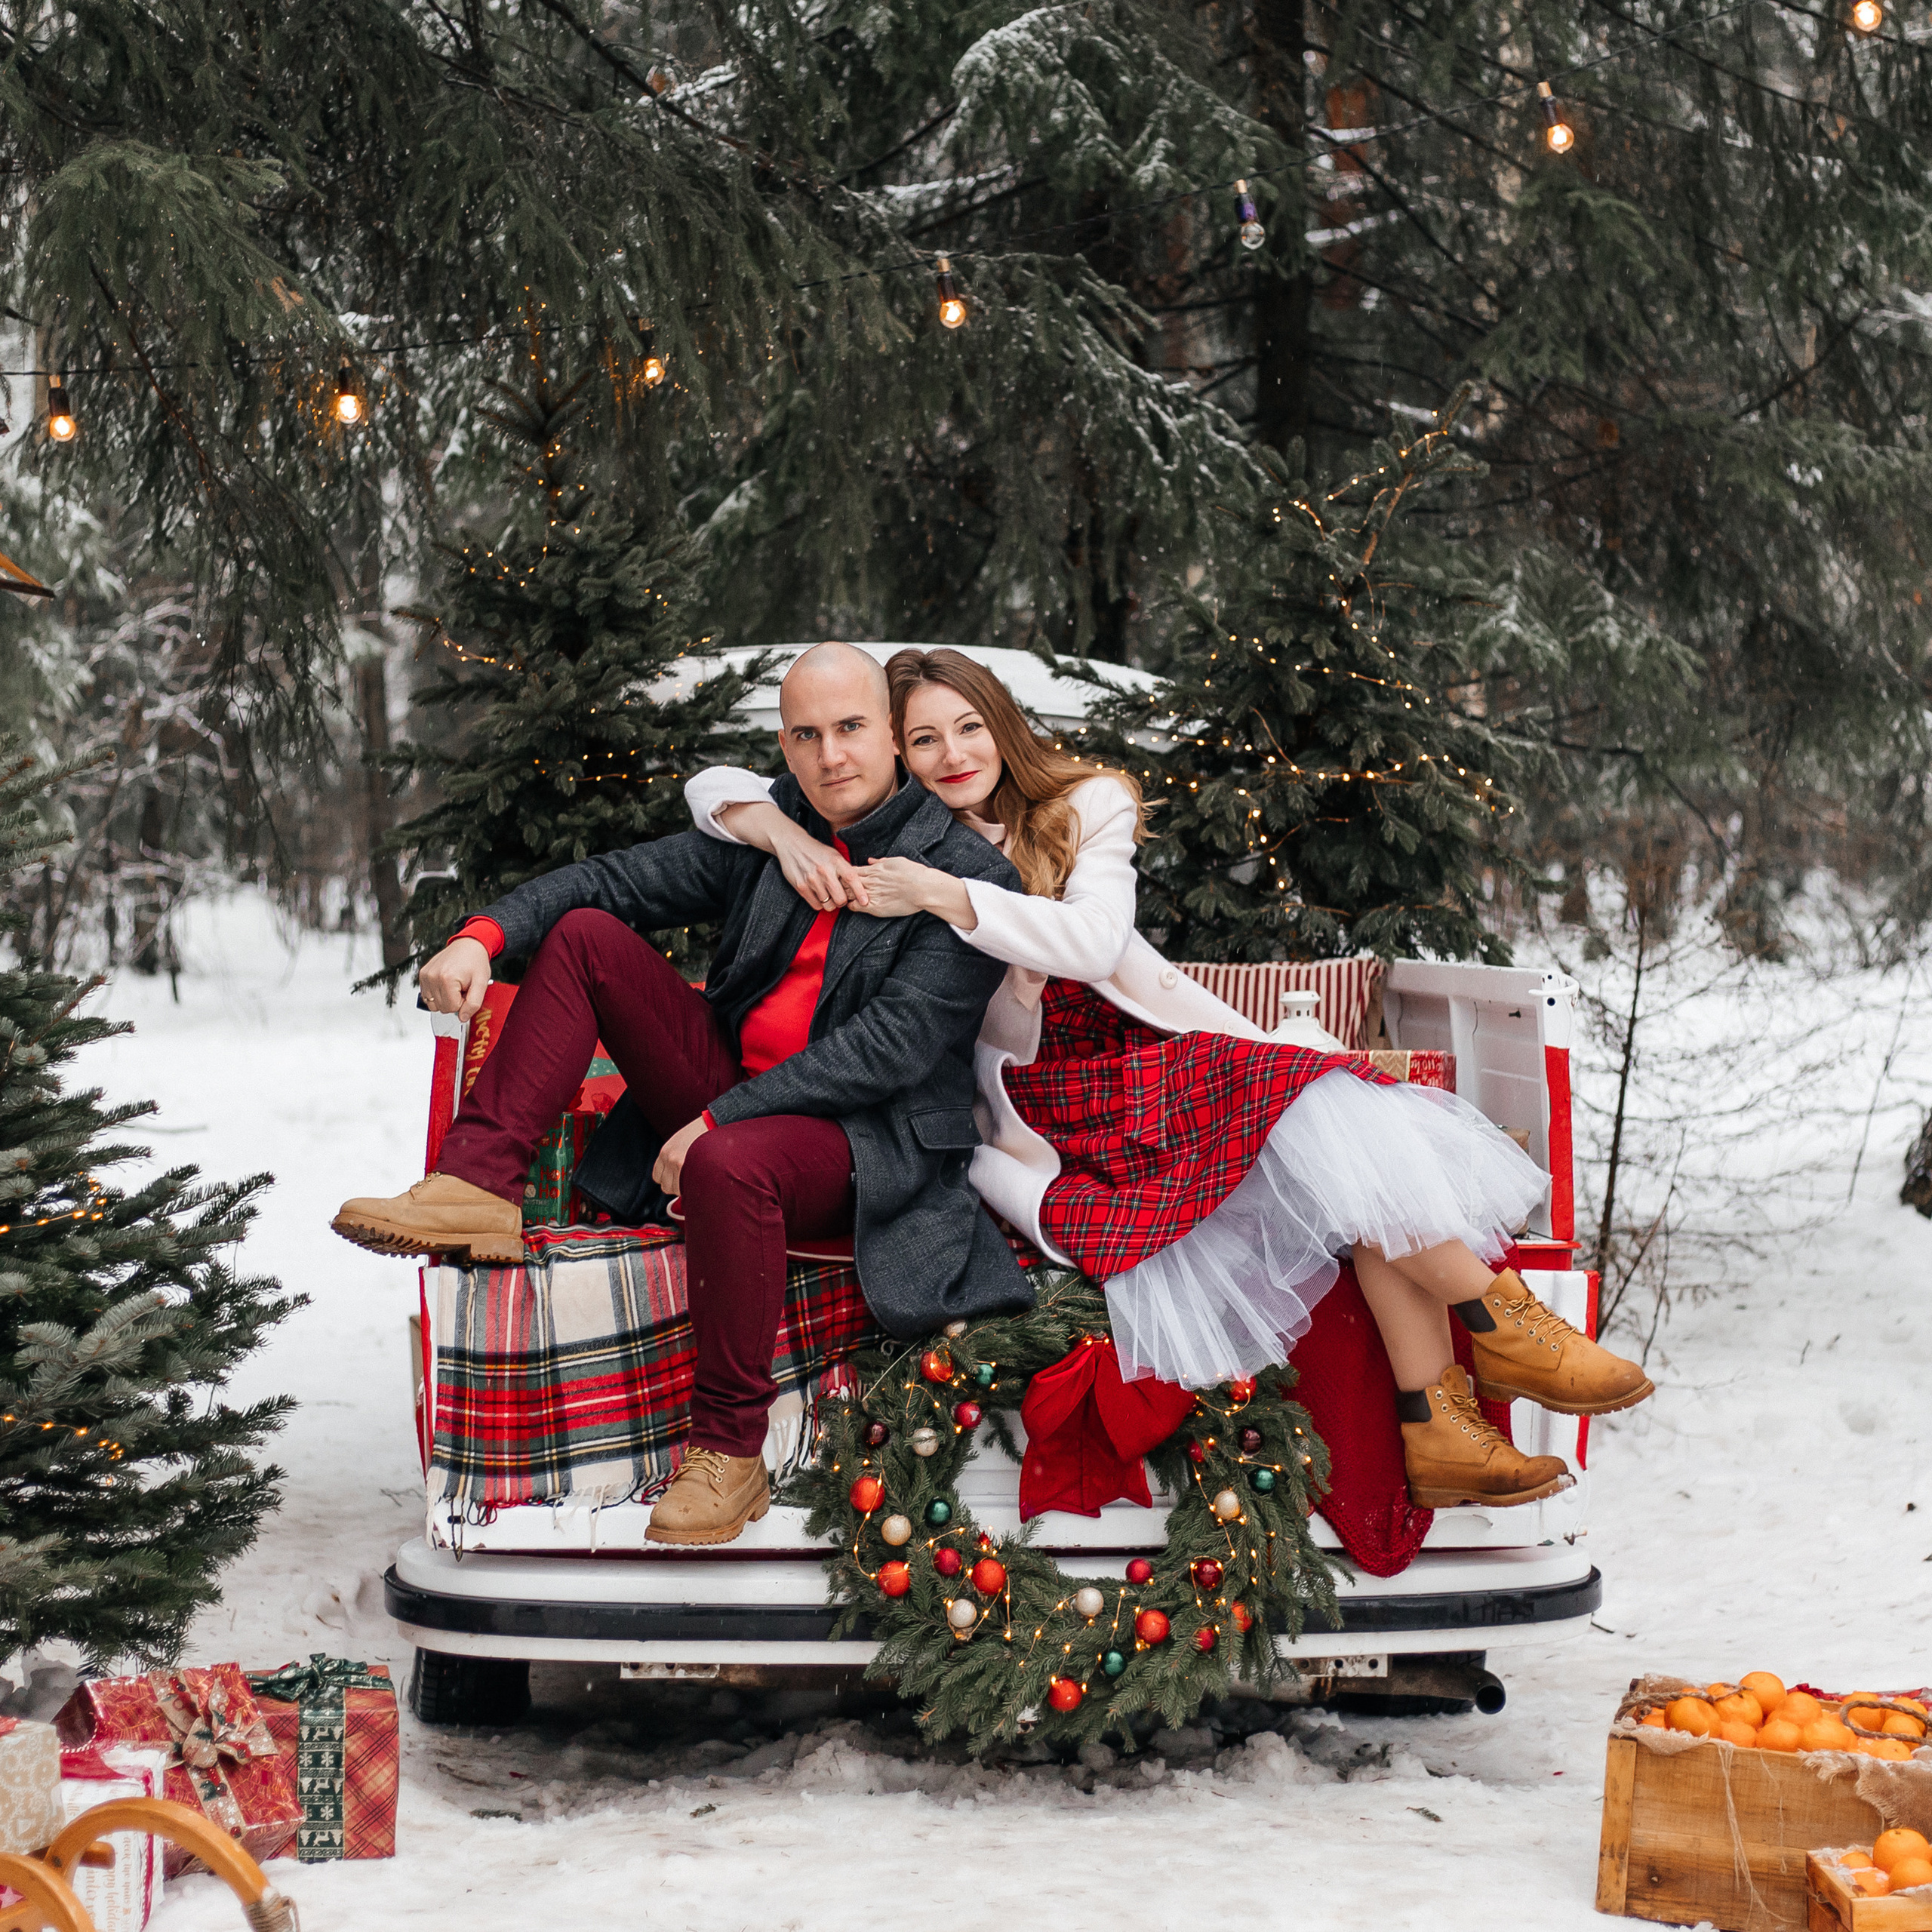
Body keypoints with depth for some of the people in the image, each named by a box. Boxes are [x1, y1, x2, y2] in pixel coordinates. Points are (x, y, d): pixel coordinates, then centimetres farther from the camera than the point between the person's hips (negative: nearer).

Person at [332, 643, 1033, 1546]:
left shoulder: (971, 876, -12)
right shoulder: (770, 825, 8)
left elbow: (892, 1046, -20)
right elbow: (620, 878, 7)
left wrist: (719, 1120, -23)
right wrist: (485, 933, -12)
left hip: (864, 1140, -7)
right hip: (733, 1091, 7)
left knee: (730, 1163, -40)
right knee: (584, 934, -3)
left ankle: (728, 1451, -25)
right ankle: (478, 1186, -11)